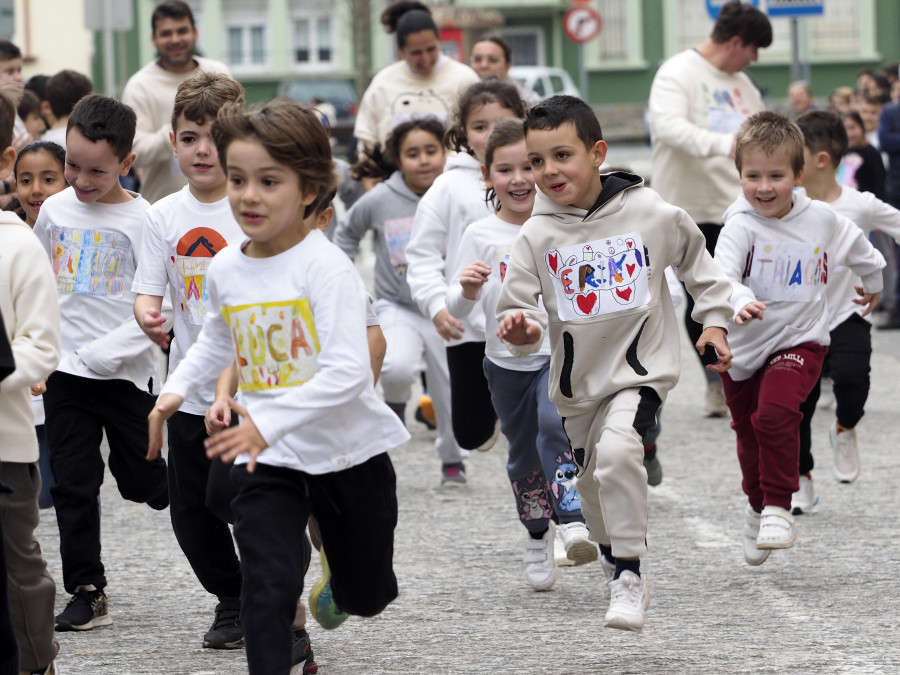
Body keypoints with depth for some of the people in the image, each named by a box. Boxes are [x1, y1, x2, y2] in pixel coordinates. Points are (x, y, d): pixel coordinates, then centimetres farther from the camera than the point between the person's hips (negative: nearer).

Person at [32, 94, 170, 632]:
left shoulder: (143, 220, -10)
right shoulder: (55, 211, 4)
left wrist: (102, 352, -17)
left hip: (127, 372, -4)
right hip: (65, 373, 4)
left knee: (142, 481, 6)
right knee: (73, 486, 2)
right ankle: (88, 592, 8)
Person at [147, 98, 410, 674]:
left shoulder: (326, 265, -21)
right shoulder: (225, 269, -1)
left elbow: (348, 372, -29)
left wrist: (268, 422, -36)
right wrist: (177, 388, 8)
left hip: (347, 449, -3)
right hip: (267, 458, 3)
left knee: (367, 599, 16)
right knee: (267, 586, -17)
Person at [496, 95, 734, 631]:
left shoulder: (652, 215, -11)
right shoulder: (537, 236, -9)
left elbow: (697, 261, 8)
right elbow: (521, 307, -6)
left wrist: (714, 320, 9)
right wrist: (521, 328, -28)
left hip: (642, 366, -4)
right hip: (578, 379, 4)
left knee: (618, 451, -29)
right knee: (593, 484, 18)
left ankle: (629, 574, -19)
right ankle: (620, 574, 45)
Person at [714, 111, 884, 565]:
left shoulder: (821, 219, -5)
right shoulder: (741, 226, -15)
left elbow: (856, 247, 18)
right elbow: (720, 273, -32)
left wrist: (872, 280, 35)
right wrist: (739, 302, -53)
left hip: (799, 340, -1)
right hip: (745, 346, 1)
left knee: (776, 413, -25)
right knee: (748, 430, 16)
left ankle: (778, 508, -15)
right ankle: (757, 505, 42)